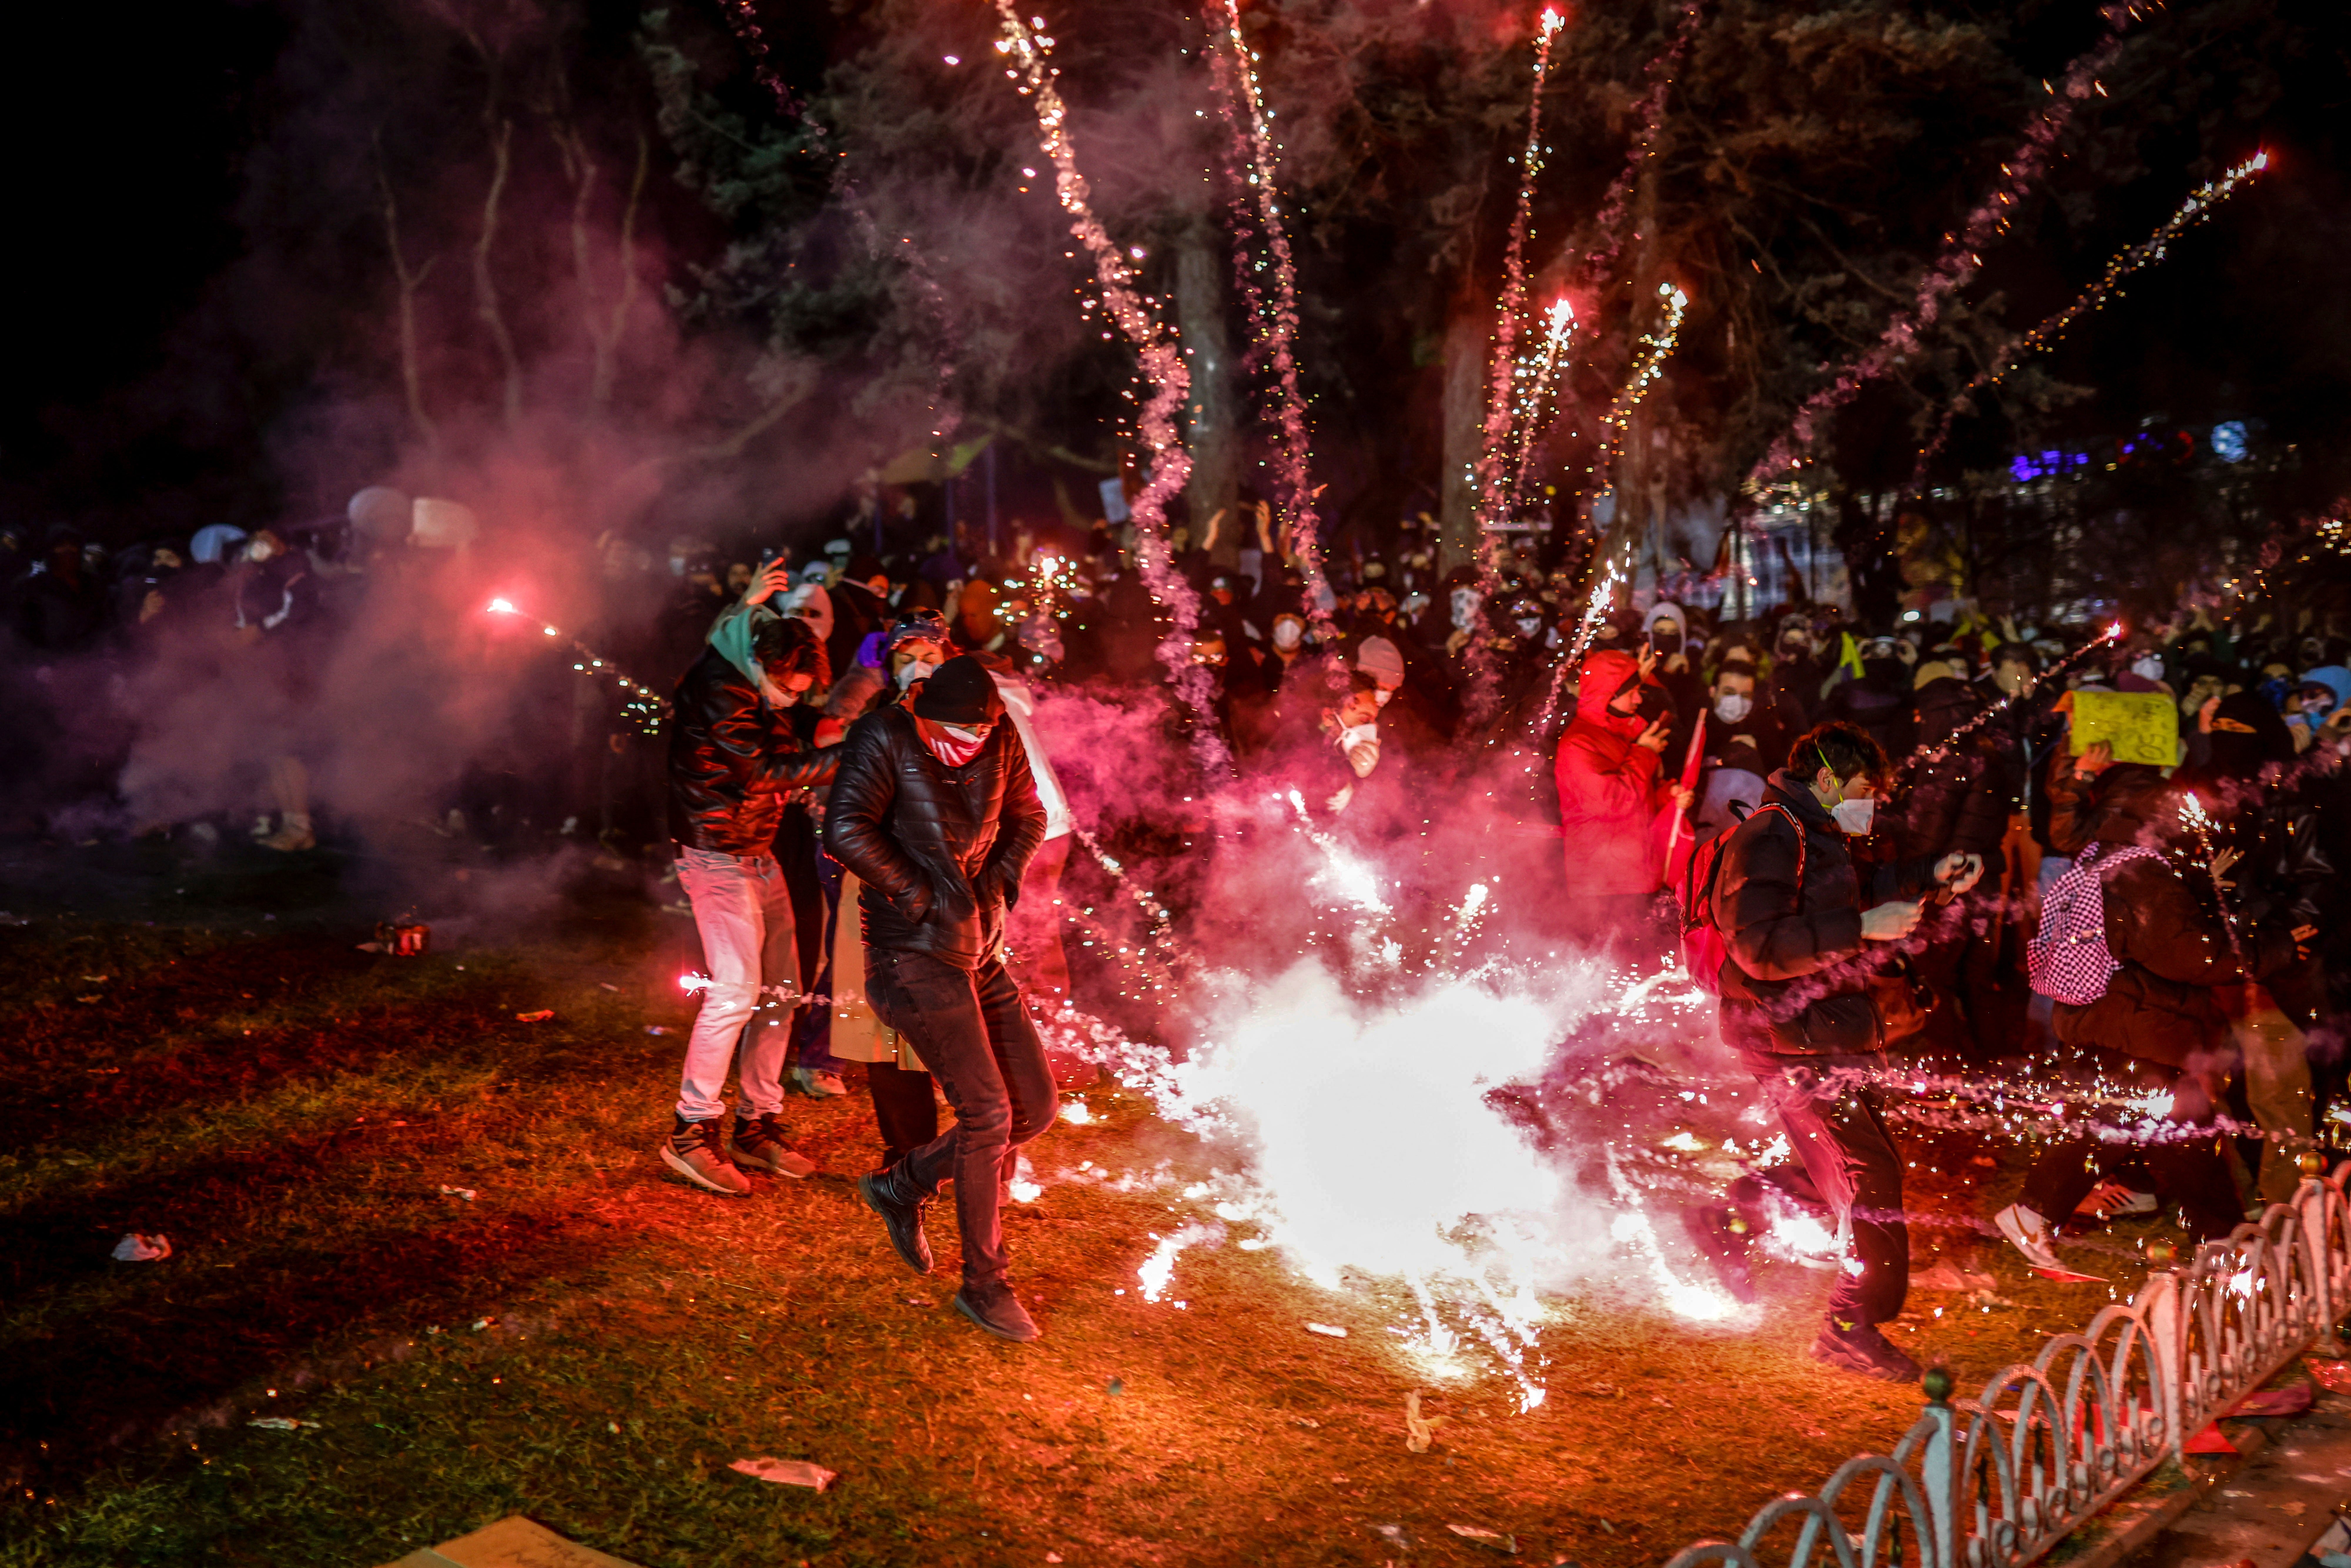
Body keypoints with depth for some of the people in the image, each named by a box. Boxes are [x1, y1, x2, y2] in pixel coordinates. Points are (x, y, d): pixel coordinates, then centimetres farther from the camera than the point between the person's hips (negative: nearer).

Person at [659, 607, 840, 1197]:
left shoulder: (756, 686, 9)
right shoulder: (716, 688, -19)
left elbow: (785, 754, 12)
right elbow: (760, 771, -24)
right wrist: (840, 761, -25)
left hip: (759, 855, 9)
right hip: (718, 858, -9)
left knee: (781, 990, 8)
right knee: (736, 990, -14)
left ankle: (758, 1127, 17)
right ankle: (691, 1134, -4)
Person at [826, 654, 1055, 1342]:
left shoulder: (1003, 744, 5)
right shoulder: (886, 738, -11)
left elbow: (1028, 817, 20)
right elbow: (847, 830, -20)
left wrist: (1000, 882, 4)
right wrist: (918, 894, -16)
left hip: (982, 951, 7)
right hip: (914, 954, -7)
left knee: (1036, 1107, 8)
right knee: (988, 1112, -12)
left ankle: (902, 1186, 27)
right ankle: (983, 1284, 5)